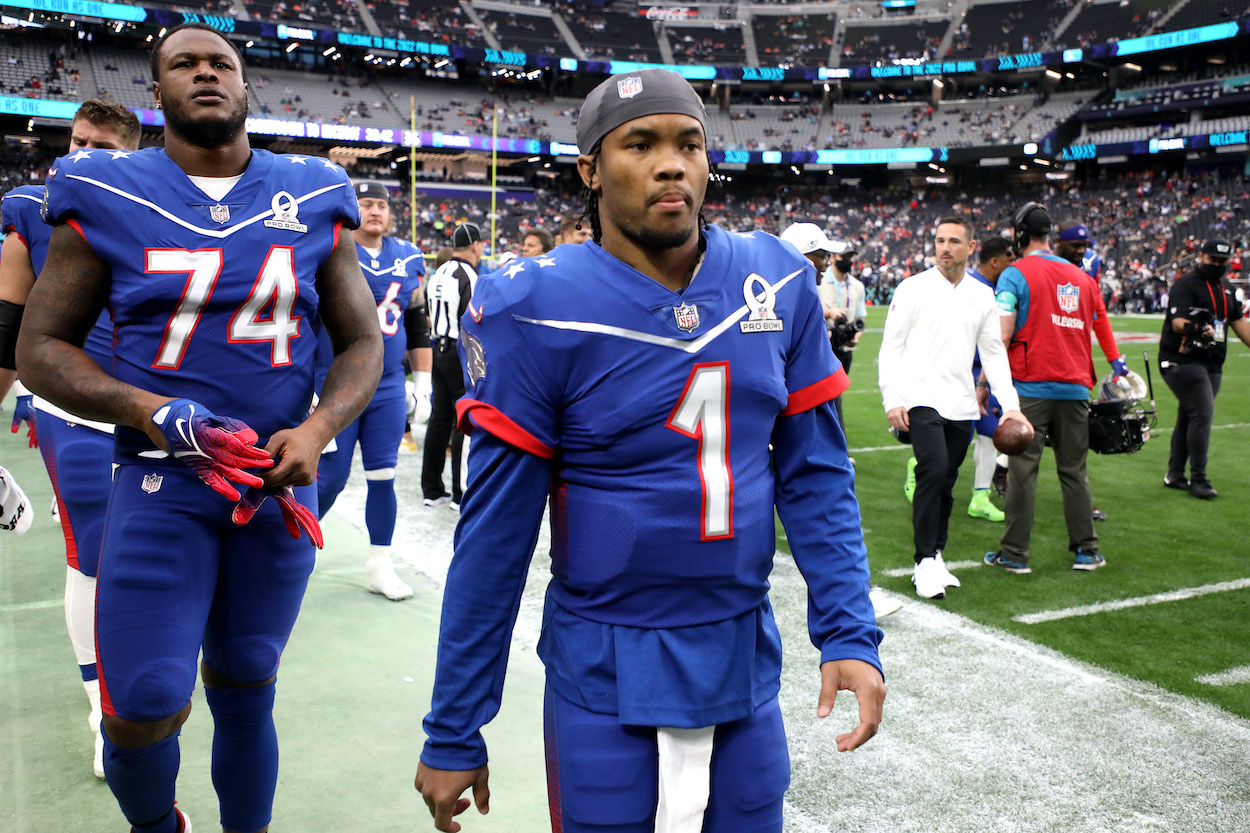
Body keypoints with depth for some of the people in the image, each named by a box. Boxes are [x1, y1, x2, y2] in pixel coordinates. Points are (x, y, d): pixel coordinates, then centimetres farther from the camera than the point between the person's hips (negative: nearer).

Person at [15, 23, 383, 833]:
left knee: (246, 692, 13)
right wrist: (148, 411, -16)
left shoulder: (311, 201, 4)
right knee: (144, 710, -3)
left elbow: (363, 342, 8)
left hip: (279, 483, 2)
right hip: (160, 481, -1)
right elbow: (41, 346, 2)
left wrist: (318, 428, -11)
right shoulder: (108, 197, 0)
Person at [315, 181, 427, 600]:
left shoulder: (409, 260, 9)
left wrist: (423, 381, 14)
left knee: (383, 478, 5)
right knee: (329, 478, -1)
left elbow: (417, 325, 17)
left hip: (389, 389, 4)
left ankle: (380, 566, 17)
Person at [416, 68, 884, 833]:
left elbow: (814, 475, 4)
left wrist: (849, 634, -5)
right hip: (607, 679, -3)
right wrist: (454, 736, -6)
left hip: (747, 665, 4)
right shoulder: (539, 313, -14)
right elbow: (495, 536, -10)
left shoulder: (780, 286, -2)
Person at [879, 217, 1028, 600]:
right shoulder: (914, 288, 0)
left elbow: (994, 352, 15)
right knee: (934, 471, -19)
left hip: (962, 405, 5)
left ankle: (935, 558, 21)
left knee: (946, 481, 8)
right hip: (921, 399, -5)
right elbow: (890, 346, -1)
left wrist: (1010, 405, 5)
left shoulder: (983, 296, 12)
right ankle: (925, 562, -9)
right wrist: (892, 400, -11)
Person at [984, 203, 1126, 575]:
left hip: (1031, 388, -5)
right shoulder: (1082, 277, 14)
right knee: (1074, 471, 12)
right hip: (1075, 388, 5)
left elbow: (1001, 337, -12)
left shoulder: (1015, 274, -5)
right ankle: (1085, 549, 16)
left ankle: (1014, 553, 3)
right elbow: (1098, 332, 17)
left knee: (1022, 471, 0)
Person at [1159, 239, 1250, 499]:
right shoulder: (1185, 285, -10)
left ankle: (1174, 476, 19)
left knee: (1189, 417, 11)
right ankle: (1198, 479, -9)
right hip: (1182, 361, -8)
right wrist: (1193, 327, -43)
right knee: (1202, 413, -15)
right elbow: (1177, 321, -23)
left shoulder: (1225, 287, 16)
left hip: (1212, 365, 8)